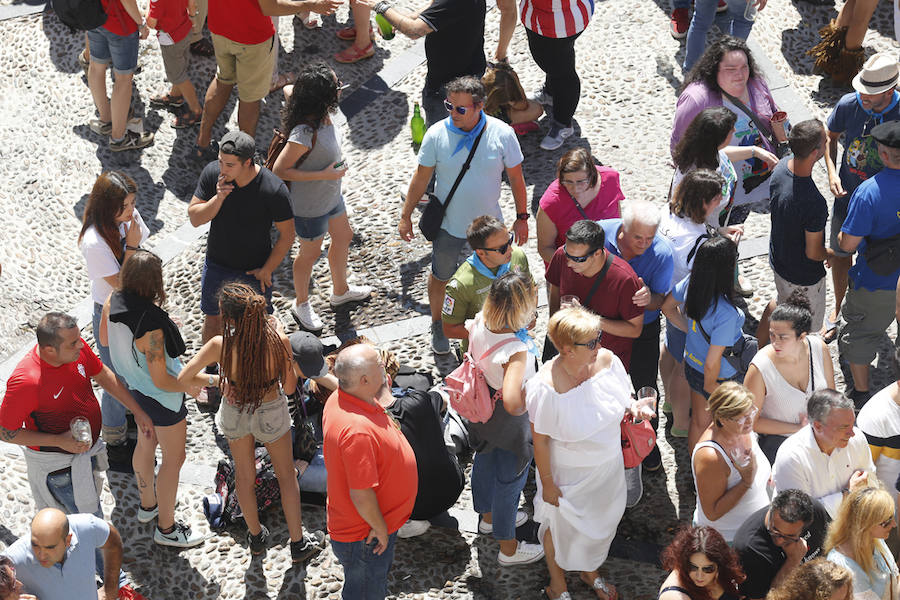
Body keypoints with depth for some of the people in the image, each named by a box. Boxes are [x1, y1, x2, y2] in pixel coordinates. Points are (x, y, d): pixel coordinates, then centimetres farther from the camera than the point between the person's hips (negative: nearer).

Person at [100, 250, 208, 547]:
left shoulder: (113, 302, -17)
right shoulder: (152, 328, -39)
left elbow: (104, 336, 5)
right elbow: (161, 381, -30)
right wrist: (191, 385, -11)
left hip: (134, 386, 8)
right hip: (163, 398, -8)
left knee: (146, 443, 30)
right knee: (174, 458, 13)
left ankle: (147, 504, 52)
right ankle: (166, 527, 28)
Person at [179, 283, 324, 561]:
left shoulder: (219, 346, -31)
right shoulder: (278, 340, -30)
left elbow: (182, 379, -22)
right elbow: (289, 387, -15)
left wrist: (215, 381, -3)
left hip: (235, 411, 0)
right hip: (271, 413, 0)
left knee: (244, 474, 27)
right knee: (286, 475, 24)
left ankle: (256, 536, 48)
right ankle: (298, 543, 37)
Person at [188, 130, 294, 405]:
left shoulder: (273, 190, -26)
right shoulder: (212, 173, -17)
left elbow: (287, 234, -14)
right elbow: (195, 218, -11)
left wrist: (267, 269, -13)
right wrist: (218, 198, -28)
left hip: (254, 271, -3)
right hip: (216, 266, 3)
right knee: (213, 320, 19)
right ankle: (211, 375, 42)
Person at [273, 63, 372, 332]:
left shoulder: (323, 116, -15)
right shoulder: (305, 133, -39)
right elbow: (279, 170, -31)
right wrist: (323, 174, -29)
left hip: (331, 196, 9)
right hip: (310, 206, -9)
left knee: (343, 238, 29)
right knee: (310, 253, 17)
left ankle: (340, 291, 56)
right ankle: (301, 304, 46)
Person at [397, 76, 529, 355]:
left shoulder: (502, 134, -17)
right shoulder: (436, 134, -17)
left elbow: (516, 177, -5)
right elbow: (421, 177, -6)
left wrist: (522, 217, -1)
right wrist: (405, 215, -1)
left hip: (489, 223, 0)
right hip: (448, 224, 0)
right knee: (440, 276, 18)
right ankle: (438, 326, 43)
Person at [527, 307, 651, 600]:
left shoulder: (606, 360, -19)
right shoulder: (546, 387, -34)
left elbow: (623, 394, 2)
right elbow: (540, 440, -21)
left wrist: (632, 406, -21)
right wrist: (547, 484, -13)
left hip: (608, 466, 5)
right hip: (569, 474, -5)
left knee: (601, 521, 29)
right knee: (561, 526, 22)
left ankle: (590, 571, 60)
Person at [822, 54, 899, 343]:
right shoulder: (849, 104, -19)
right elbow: (830, 136, 2)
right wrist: (832, 173, -11)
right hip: (847, 197, 2)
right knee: (840, 255, 20)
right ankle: (838, 307, 44)